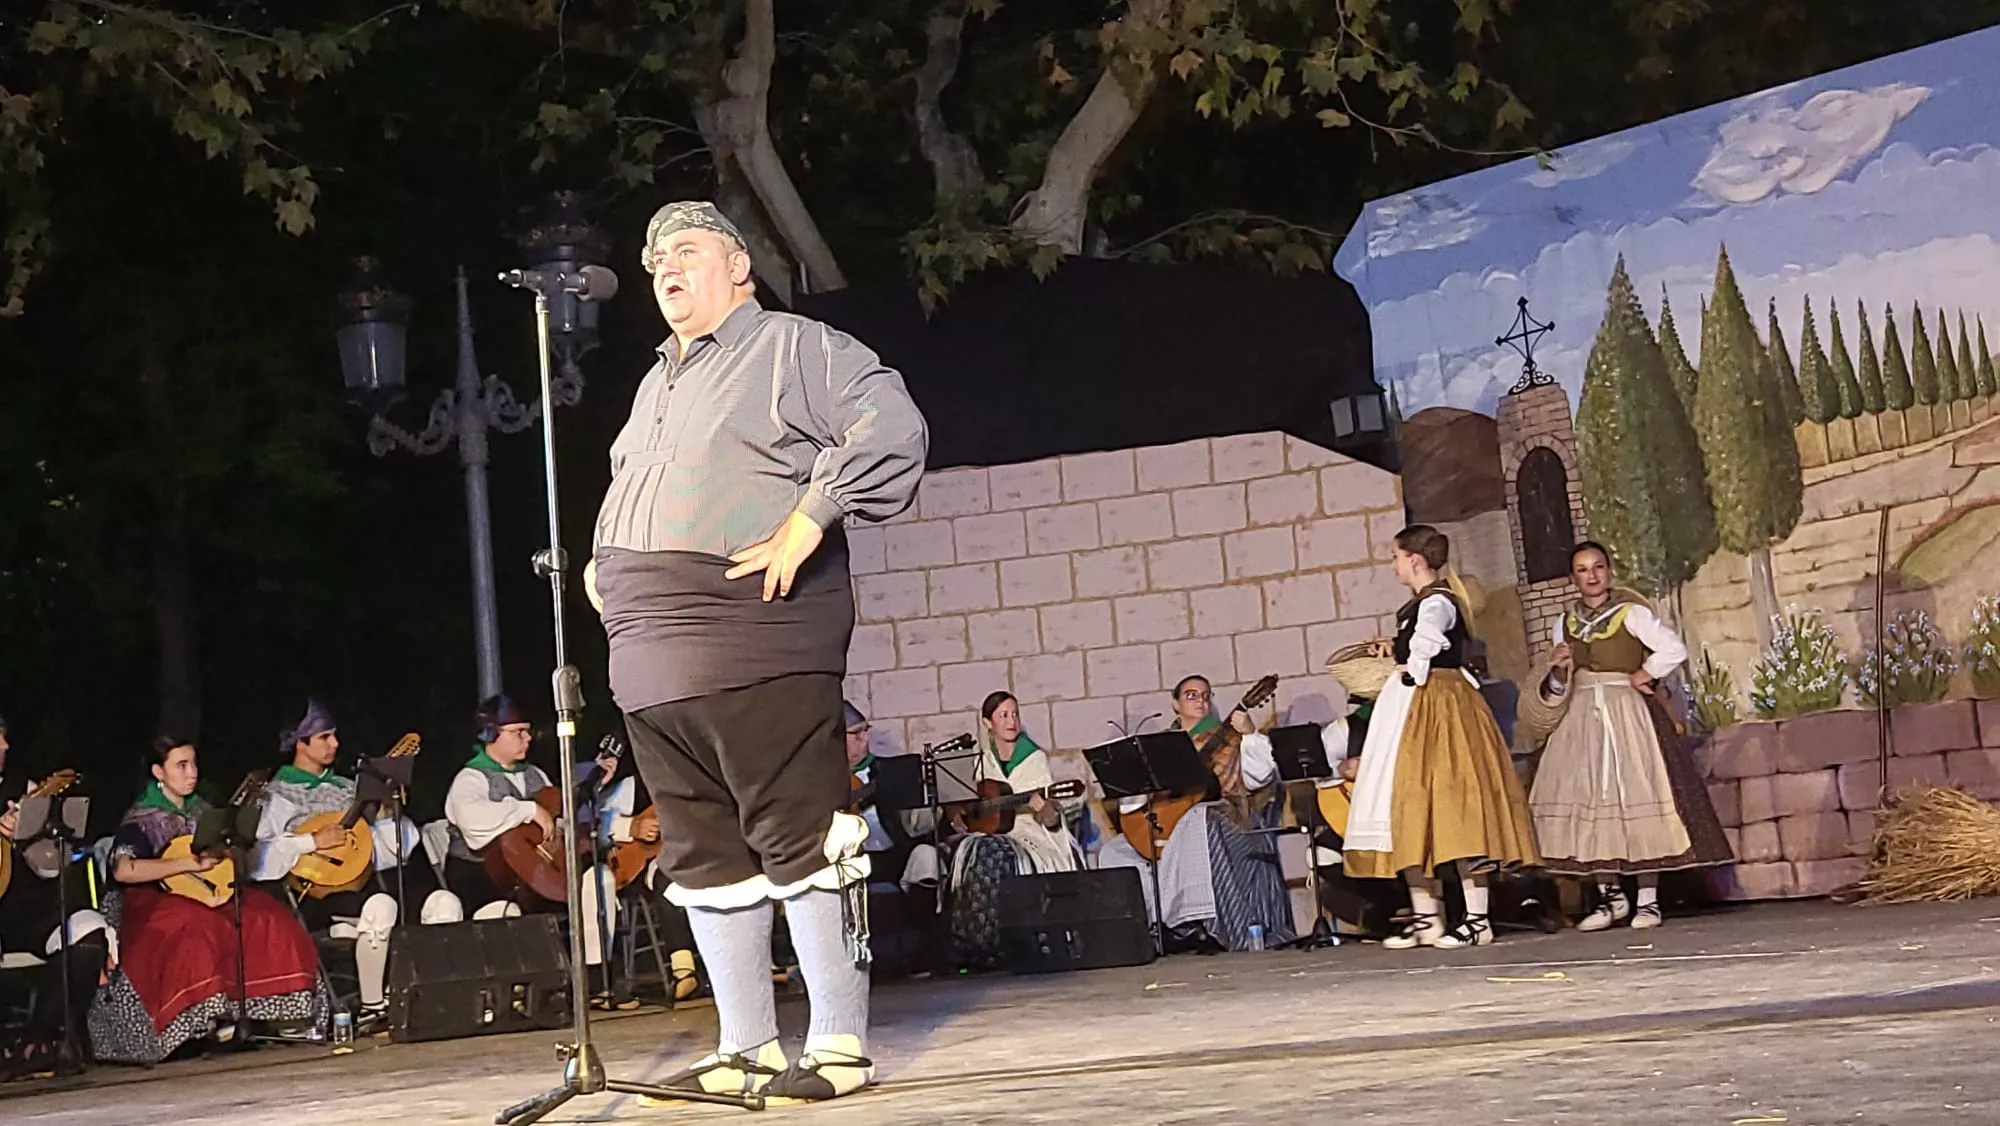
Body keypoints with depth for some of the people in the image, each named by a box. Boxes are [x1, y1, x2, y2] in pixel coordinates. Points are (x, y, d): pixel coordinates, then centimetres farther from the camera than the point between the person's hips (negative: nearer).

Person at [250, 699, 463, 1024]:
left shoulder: (345, 787, 24)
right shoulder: (277, 796, 4)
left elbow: (383, 847, 23)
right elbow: (253, 854, -13)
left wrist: (385, 815, 3)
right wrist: (312, 842, -18)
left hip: (361, 878, 7)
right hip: (315, 888, -7)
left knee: (444, 902, -15)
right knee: (380, 905, -37)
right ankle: (371, 1006, -25)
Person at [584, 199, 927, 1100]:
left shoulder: (794, 348, 2)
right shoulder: (654, 385, 26)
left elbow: (893, 429, -11)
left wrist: (807, 525, -17)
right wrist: (599, 561, 21)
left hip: (756, 653, -8)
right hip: (651, 664, 8)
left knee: (801, 841, -9)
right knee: (703, 855, 9)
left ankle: (840, 1043, -4)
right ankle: (746, 1047, 17)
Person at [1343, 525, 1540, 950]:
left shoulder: (1436, 603, -15)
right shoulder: (1422, 602, 15)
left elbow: (1426, 641, -34)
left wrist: (1413, 672, -19)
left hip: (1437, 708, -11)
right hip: (1413, 708, 11)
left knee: (1454, 811, -8)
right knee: (1412, 811, 11)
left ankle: (1477, 918, -5)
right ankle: (1424, 917, 17)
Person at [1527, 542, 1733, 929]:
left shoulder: (1630, 613, -3)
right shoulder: (1564, 625, 11)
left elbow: (1674, 650, -12)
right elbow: (1555, 693, 14)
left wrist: (1642, 675, -8)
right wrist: (1557, 671, -6)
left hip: (1627, 715, -5)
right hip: (1582, 720, 5)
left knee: (1636, 800, -8)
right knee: (1585, 803, -2)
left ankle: (1647, 900, -1)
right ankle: (1610, 895, 9)